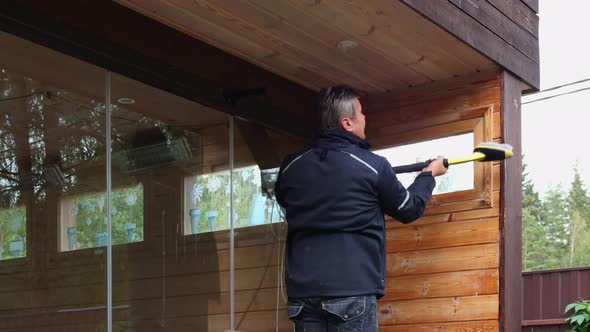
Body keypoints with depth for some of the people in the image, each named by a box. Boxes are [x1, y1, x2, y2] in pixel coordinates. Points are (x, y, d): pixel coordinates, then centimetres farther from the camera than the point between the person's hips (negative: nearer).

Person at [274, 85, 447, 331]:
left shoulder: (291, 167, 6)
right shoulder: (372, 166, -5)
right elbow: (408, 209, 11)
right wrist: (429, 174, 29)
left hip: (303, 288, 4)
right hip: (352, 289, -4)